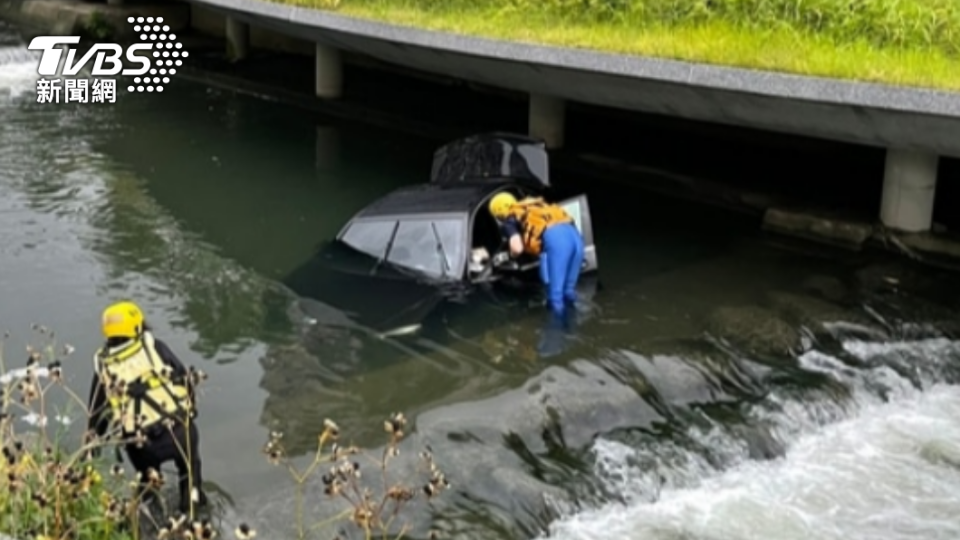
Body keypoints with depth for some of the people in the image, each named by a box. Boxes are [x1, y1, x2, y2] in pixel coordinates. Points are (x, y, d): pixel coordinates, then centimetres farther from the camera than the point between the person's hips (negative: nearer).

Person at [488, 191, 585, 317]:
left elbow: (517, 248, 0)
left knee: (556, 295, -1)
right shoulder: (533, 205, 36)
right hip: (574, 233, 8)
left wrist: (512, 253, 24)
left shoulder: (509, 220, 15)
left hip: (554, 238, -7)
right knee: (569, 291, 17)